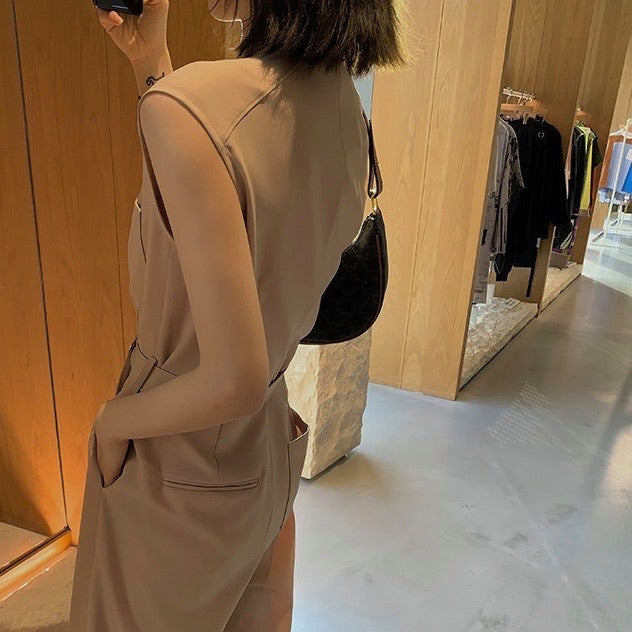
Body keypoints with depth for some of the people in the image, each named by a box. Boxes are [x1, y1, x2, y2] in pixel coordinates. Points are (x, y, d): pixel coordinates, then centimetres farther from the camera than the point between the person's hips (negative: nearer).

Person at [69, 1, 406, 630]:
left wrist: (110, 421, -12)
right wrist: (148, 60, 4)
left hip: (180, 471, -6)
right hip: (269, 447, 7)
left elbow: (232, 380, -31)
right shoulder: (341, 100, -6)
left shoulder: (184, 106, -30)